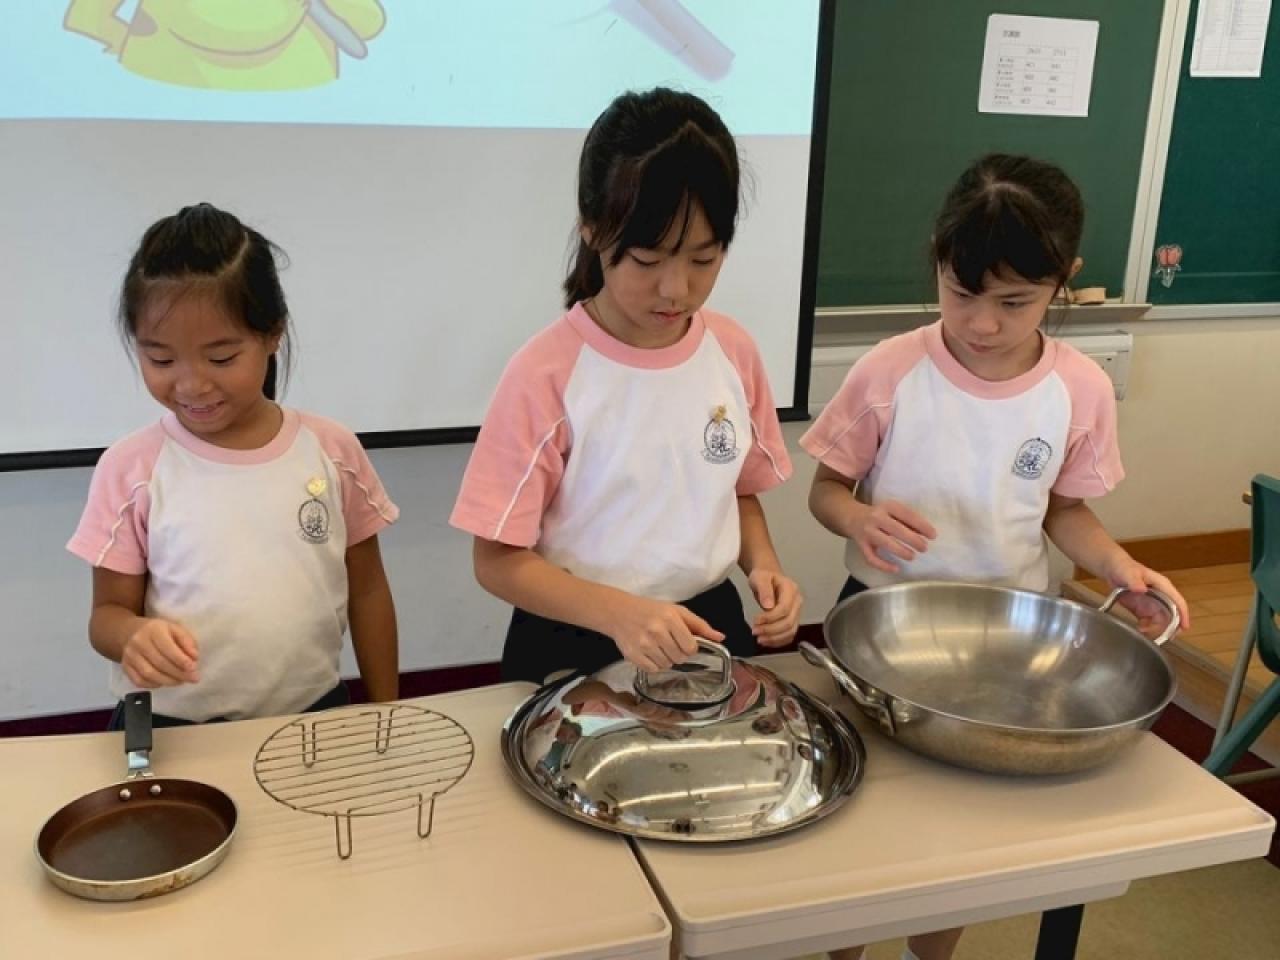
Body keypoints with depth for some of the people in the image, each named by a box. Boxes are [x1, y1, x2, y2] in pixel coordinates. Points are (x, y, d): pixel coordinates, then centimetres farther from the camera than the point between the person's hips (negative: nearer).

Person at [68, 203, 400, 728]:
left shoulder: (333, 450, -7)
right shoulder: (130, 469, -10)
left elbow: (366, 591, 2)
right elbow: (109, 611, -3)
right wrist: (135, 636, -27)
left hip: (314, 721, 1)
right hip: (168, 733, -1)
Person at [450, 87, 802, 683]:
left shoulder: (735, 352, -5)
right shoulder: (545, 373, -19)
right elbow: (498, 562, -15)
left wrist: (763, 568, -9)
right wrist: (619, 613, -28)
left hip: (708, 626, 4)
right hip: (574, 646, -4)